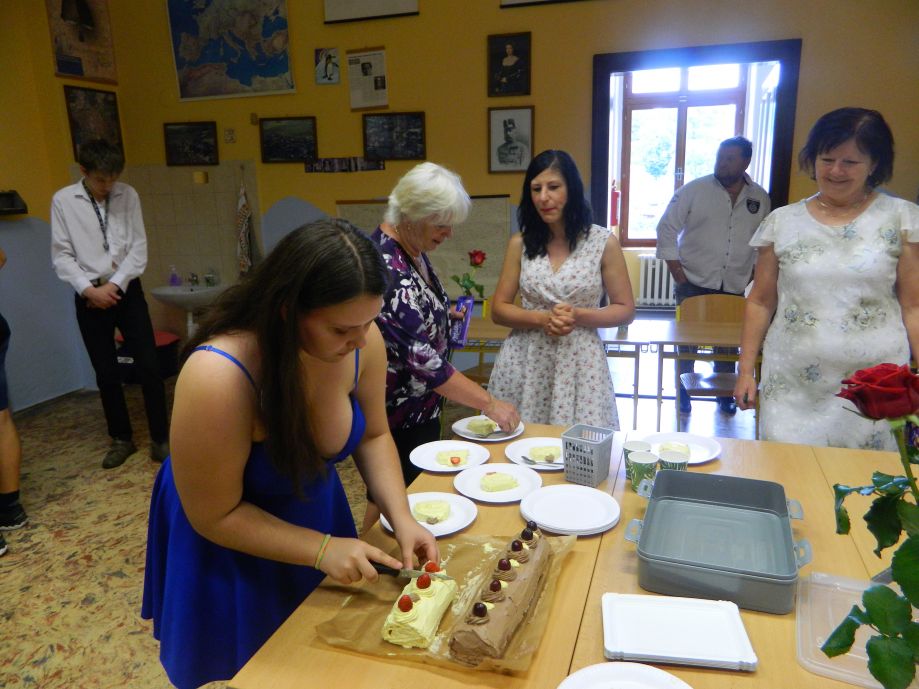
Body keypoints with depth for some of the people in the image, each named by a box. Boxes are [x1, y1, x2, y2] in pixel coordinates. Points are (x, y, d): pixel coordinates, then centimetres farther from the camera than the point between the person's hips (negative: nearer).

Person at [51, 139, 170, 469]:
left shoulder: (128, 195, 1)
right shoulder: (63, 201, -2)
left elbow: (139, 247, -2)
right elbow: (61, 256, -3)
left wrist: (115, 284, -11)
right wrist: (90, 289, -14)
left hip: (127, 291, 0)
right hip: (89, 297, 0)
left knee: (149, 367, -3)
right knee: (106, 374, 8)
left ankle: (160, 438, 9)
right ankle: (122, 439, 23)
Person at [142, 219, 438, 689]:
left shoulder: (361, 341, -24)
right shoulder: (217, 378, -37)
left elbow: (373, 436, -6)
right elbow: (215, 516, -24)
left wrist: (401, 518, -18)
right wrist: (323, 549, -28)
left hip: (314, 507, 4)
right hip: (231, 545, -4)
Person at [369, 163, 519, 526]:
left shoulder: (412, 247, 2)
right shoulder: (389, 271, -29)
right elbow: (424, 361, -29)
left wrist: (441, 312, 3)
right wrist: (490, 404, -25)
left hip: (422, 406, 10)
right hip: (398, 417, -10)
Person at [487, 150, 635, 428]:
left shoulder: (603, 242, -2)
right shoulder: (520, 243, 3)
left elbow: (625, 310, 3)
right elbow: (498, 310, 5)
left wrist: (578, 316, -13)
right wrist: (541, 319, -12)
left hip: (579, 363, -1)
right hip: (525, 363, 2)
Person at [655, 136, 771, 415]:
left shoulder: (760, 199, 5)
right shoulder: (693, 191, -5)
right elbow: (667, 230, -4)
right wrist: (677, 272, -8)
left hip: (735, 287, 3)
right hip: (693, 284, -2)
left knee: (728, 344, 11)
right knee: (688, 342, 7)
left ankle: (725, 395, 28)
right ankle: (683, 395, 23)